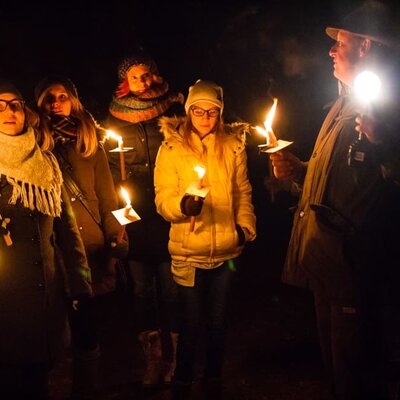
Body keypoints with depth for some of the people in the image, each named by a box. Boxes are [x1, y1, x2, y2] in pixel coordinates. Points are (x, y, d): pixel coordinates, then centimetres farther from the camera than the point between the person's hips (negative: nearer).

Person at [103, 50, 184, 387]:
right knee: (142, 289, 7)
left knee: (170, 289, 1)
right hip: (135, 220, 2)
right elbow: (110, 169, 12)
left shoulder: (172, 112, 3)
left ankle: (171, 356, 15)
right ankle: (152, 356, 18)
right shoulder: (115, 120, 8)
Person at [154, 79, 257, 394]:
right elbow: (163, 199, -10)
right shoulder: (171, 147, -3)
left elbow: (243, 192, 10)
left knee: (218, 321, 15)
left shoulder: (233, 144, 3)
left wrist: (245, 226, -3)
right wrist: (183, 204, -30)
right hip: (189, 252, -2)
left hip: (227, 250, 2)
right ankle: (182, 382, 27)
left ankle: (214, 378, 34)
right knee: (191, 323, 6)